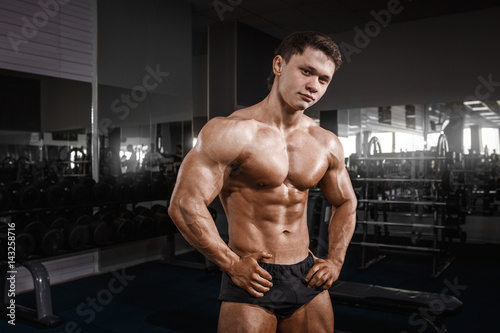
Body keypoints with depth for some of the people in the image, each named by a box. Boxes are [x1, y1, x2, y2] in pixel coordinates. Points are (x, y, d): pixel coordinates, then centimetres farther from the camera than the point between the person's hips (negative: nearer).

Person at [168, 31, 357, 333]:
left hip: (308, 277, 5)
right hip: (251, 279, -5)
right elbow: (184, 204, -17)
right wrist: (232, 264, -13)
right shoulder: (232, 132, -13)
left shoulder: (326, 144, 4)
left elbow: (346, 203, 19)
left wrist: (335, 261, 8)